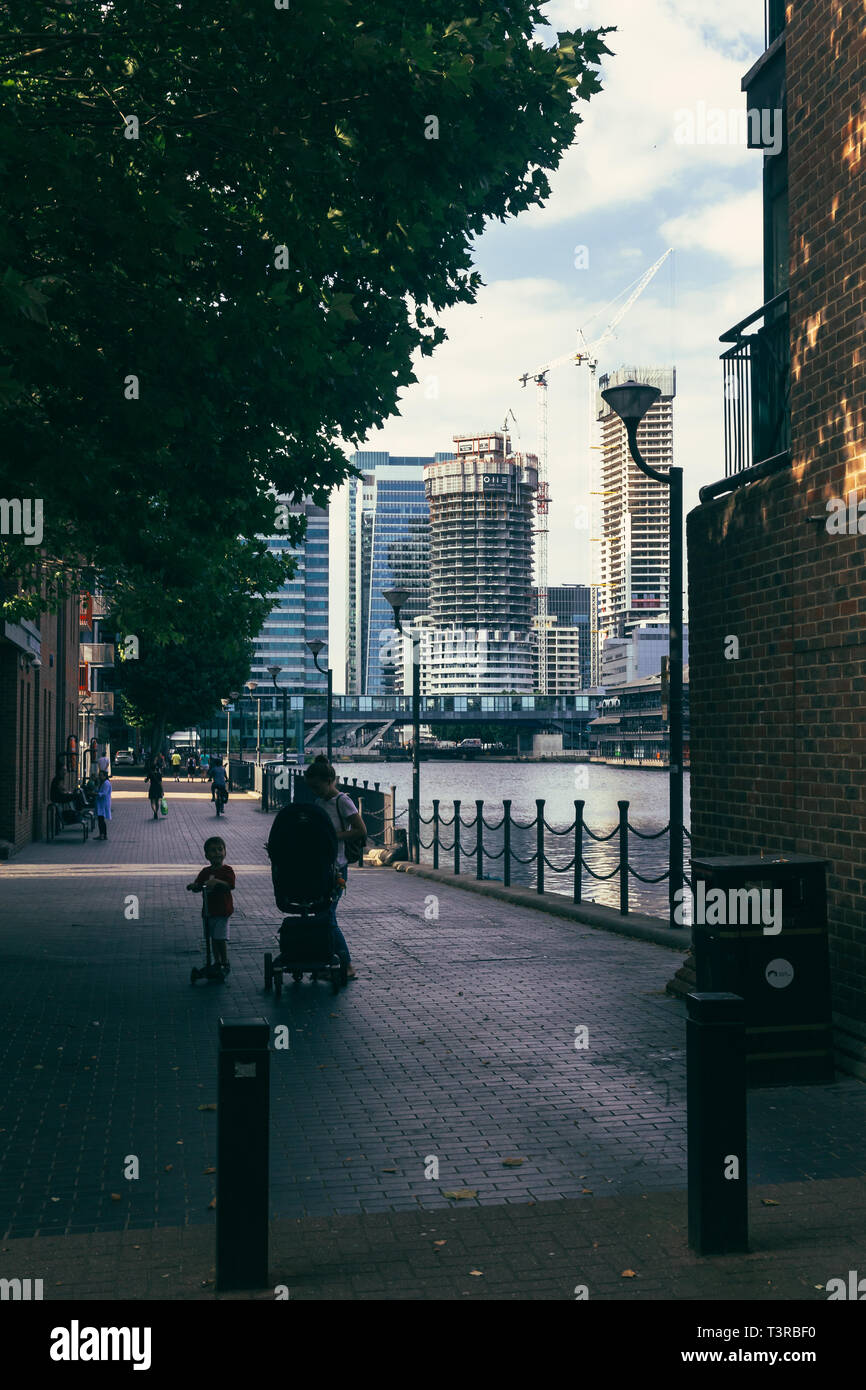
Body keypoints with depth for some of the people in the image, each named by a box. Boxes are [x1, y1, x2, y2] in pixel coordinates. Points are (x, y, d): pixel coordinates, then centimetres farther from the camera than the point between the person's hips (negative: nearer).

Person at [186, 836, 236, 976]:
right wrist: (193, 886, -15)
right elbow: (198, 887, 7)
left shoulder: (227, 870, -5)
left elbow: (230, 885, -19)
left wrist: (217, 882, -32)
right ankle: (217, 963, 24)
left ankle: (226, 964, 2)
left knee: (220, 938, -10)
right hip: (208, 910, 6)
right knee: (213, 938, 13)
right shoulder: (205, 872, 10)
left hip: (222, 911, -6)